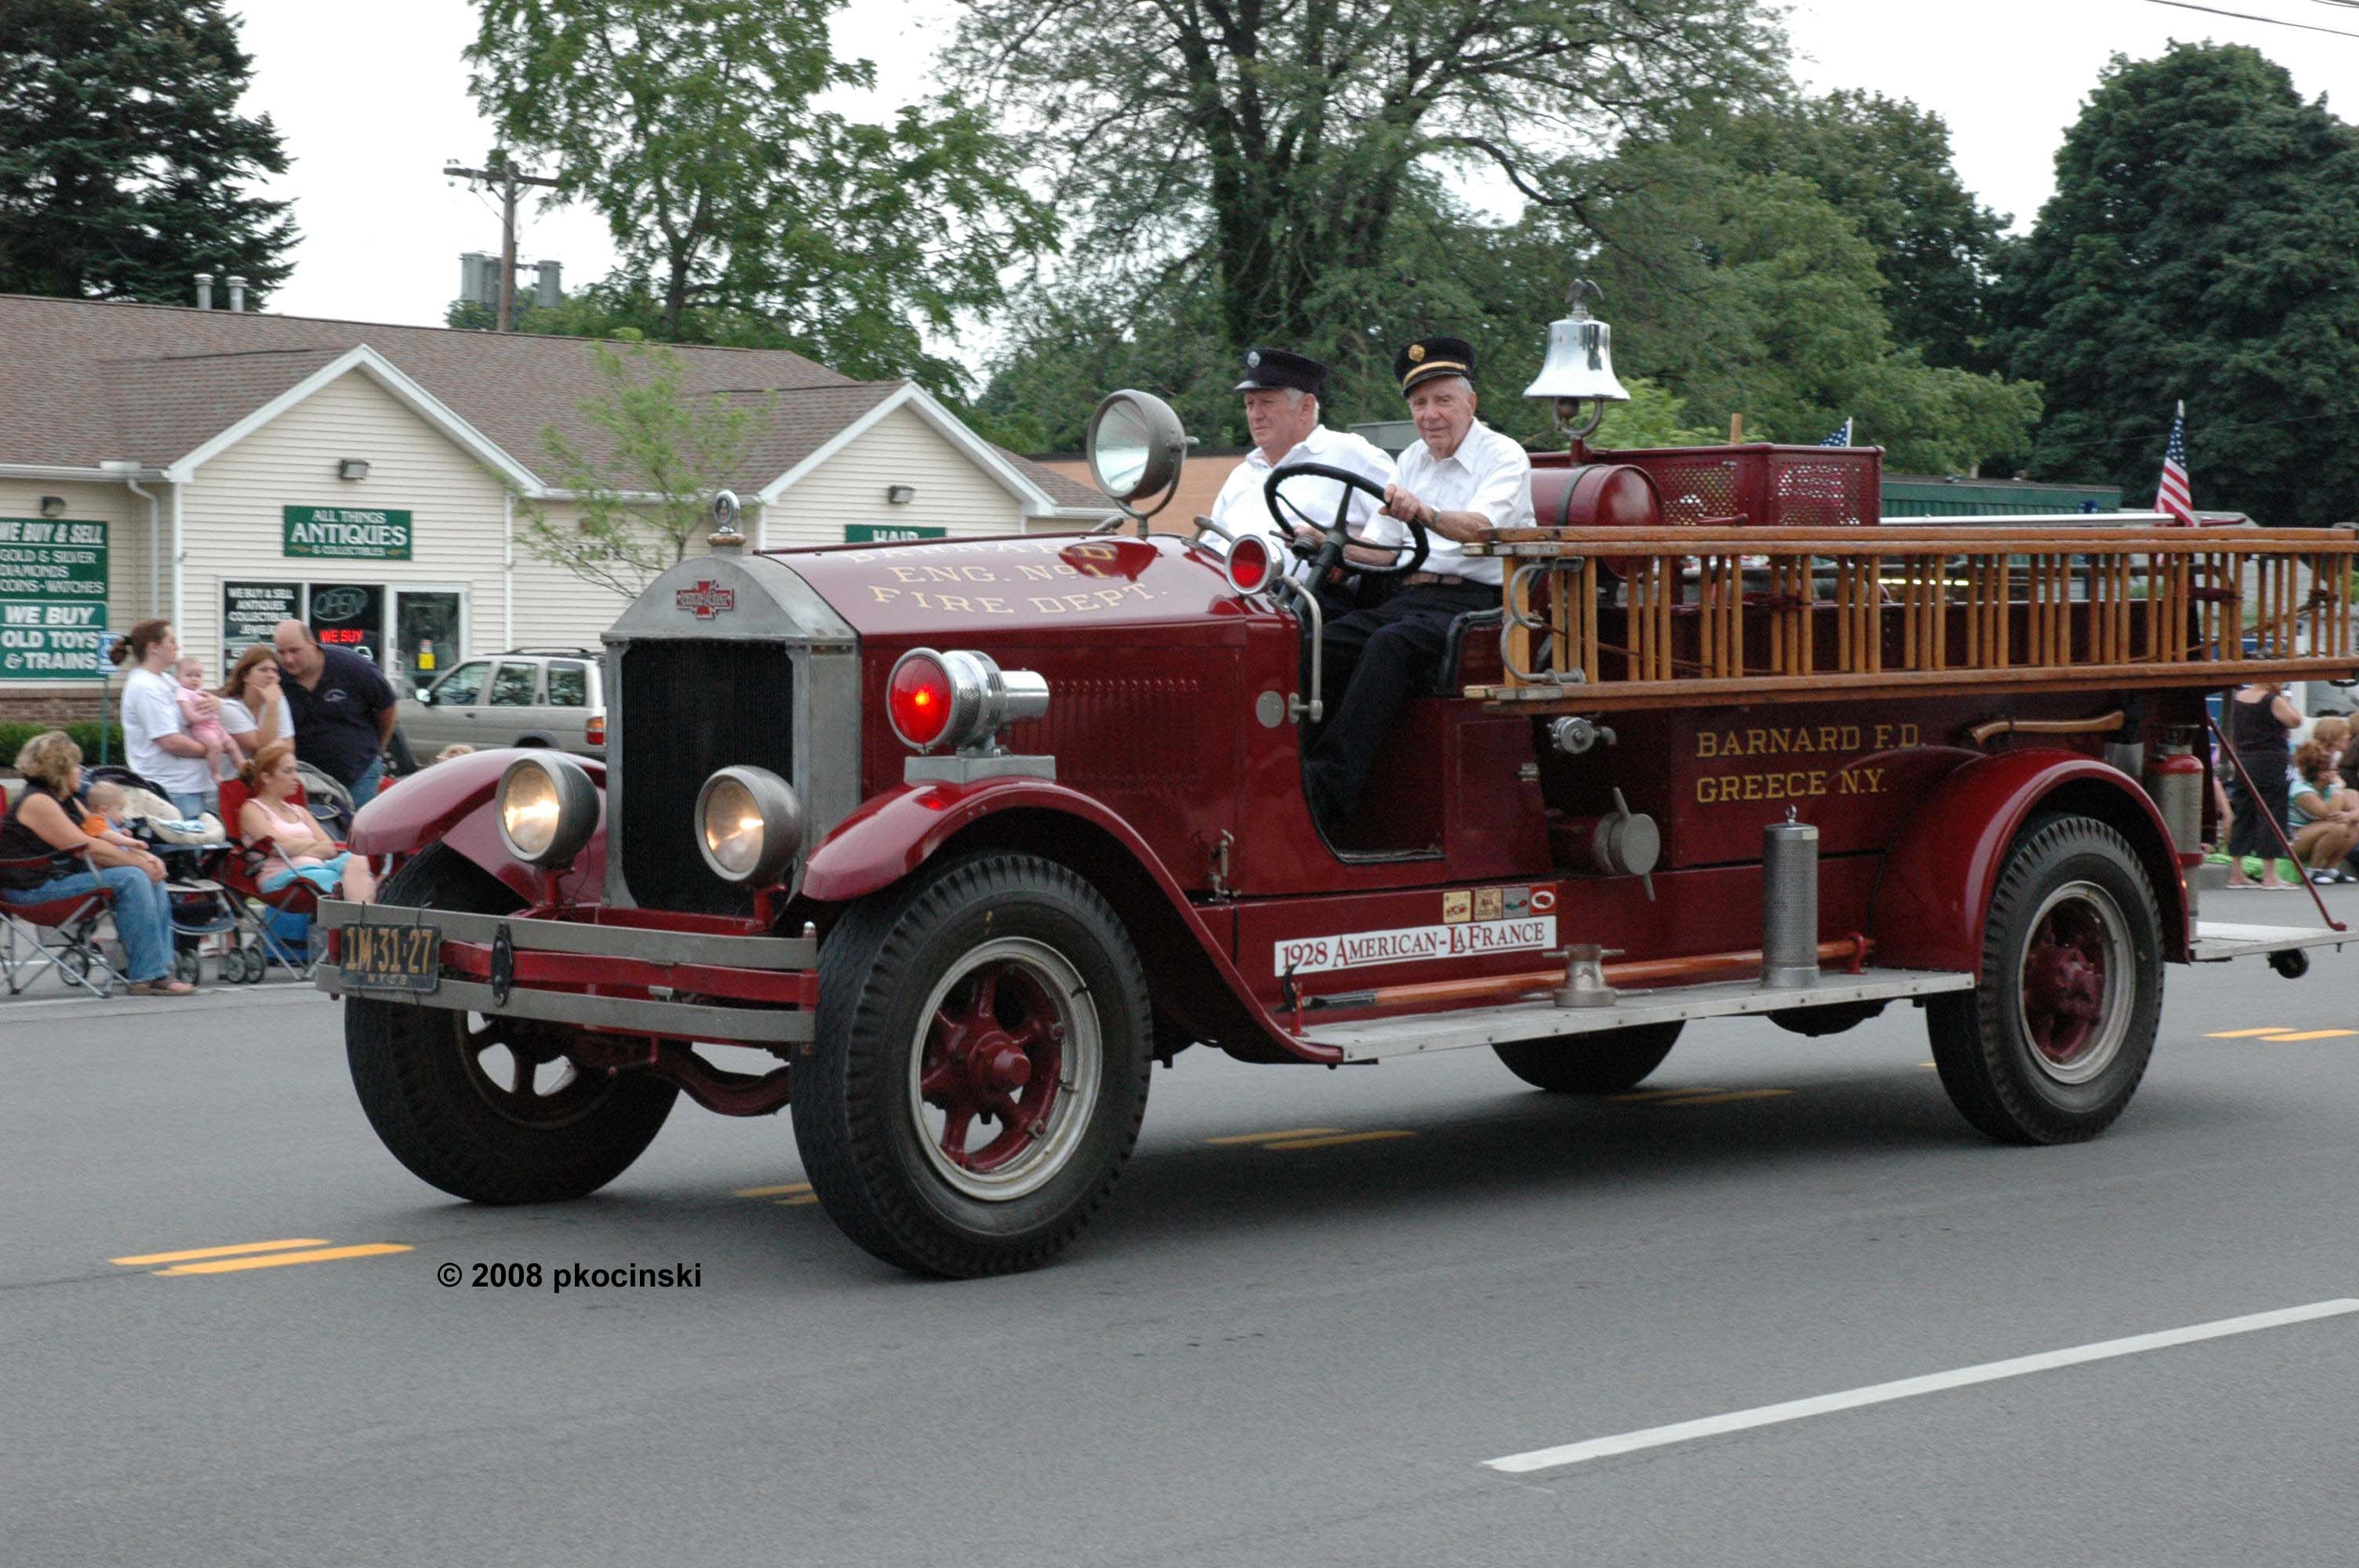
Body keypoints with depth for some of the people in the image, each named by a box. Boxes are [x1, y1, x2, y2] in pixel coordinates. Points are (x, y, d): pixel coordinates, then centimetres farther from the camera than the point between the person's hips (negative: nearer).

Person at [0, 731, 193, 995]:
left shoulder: (67, 802, 18)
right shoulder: (37, 802, -14)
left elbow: (104, 835, 17)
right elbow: (87, 848, -19)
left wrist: (146, 857, 0)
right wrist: (139, 862, -14)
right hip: (36, 889, -11)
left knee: (151, 878, 3)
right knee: (130, 879, -24)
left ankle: (160, 970, -5)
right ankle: (147, 977, -26)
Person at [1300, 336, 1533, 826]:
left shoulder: (1504, 457, -1)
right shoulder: (1412, 461, 21)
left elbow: (1480, 527, -21)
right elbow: (1381, 547, 21)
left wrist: (1424, 513, -41)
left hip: (1474, 602, -7)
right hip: (1409, 596, 7)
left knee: (1389, 644, -34)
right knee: (1324, 642, -21)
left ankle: (1331, 782, -42)